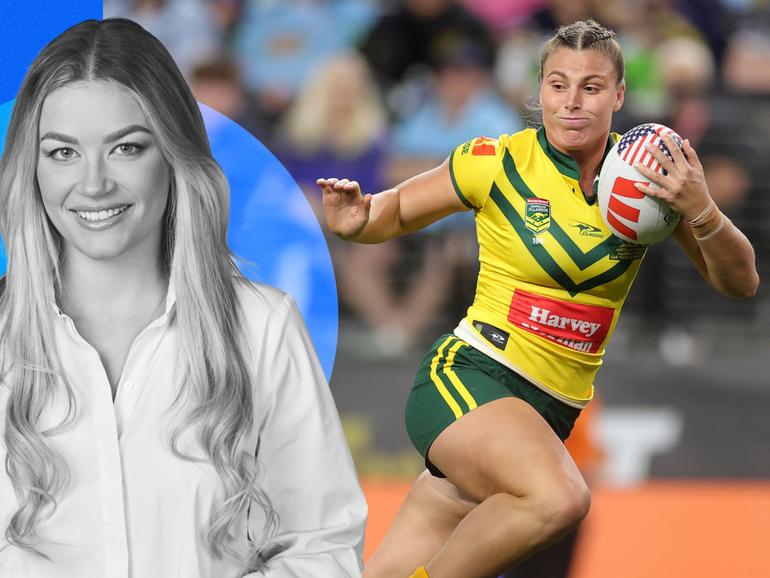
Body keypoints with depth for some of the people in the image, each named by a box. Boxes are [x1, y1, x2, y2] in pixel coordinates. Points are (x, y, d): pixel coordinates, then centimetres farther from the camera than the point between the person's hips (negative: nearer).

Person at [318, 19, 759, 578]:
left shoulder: (649, 176, 3)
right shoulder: (497, 163, -5)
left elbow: (740, 282, 2)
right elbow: (396, 211, 9)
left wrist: (701, 211, -17)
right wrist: (356, 222, -14)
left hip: (553, 413, 4)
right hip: (470, 376, -4)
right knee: (559, 496, -35)